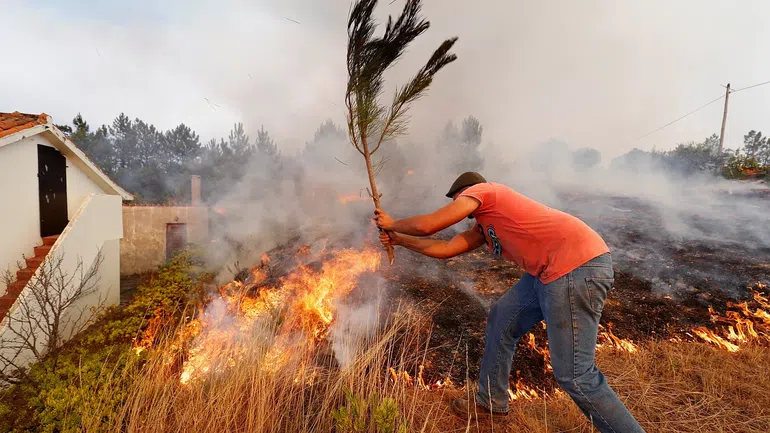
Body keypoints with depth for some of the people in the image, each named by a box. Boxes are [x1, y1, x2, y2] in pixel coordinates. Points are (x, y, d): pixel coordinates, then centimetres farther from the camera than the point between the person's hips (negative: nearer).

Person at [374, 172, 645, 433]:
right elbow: (446, 249, 23)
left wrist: (392, 224, 14)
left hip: (578, 266, -10)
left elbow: (427, 225, -5)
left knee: (574, 375, -6)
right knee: (501, 320, 17)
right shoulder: (484, 226, 24)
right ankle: (492, 402, 33)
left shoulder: (479, 190, 0)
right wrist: (398, 239, 31)